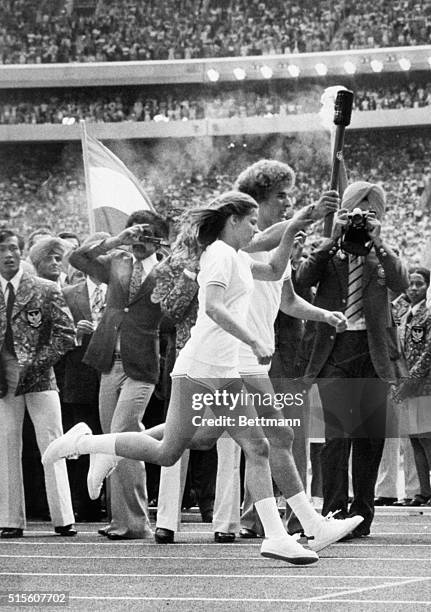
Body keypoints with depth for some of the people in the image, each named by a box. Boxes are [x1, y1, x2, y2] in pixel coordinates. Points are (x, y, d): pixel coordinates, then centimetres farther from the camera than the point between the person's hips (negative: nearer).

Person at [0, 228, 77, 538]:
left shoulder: (46, 290, 0)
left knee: (53, 448, -3)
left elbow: (66, 333, -3)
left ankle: (63, 520, -1)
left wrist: (33, 364, -10)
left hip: (40, 378, -2)